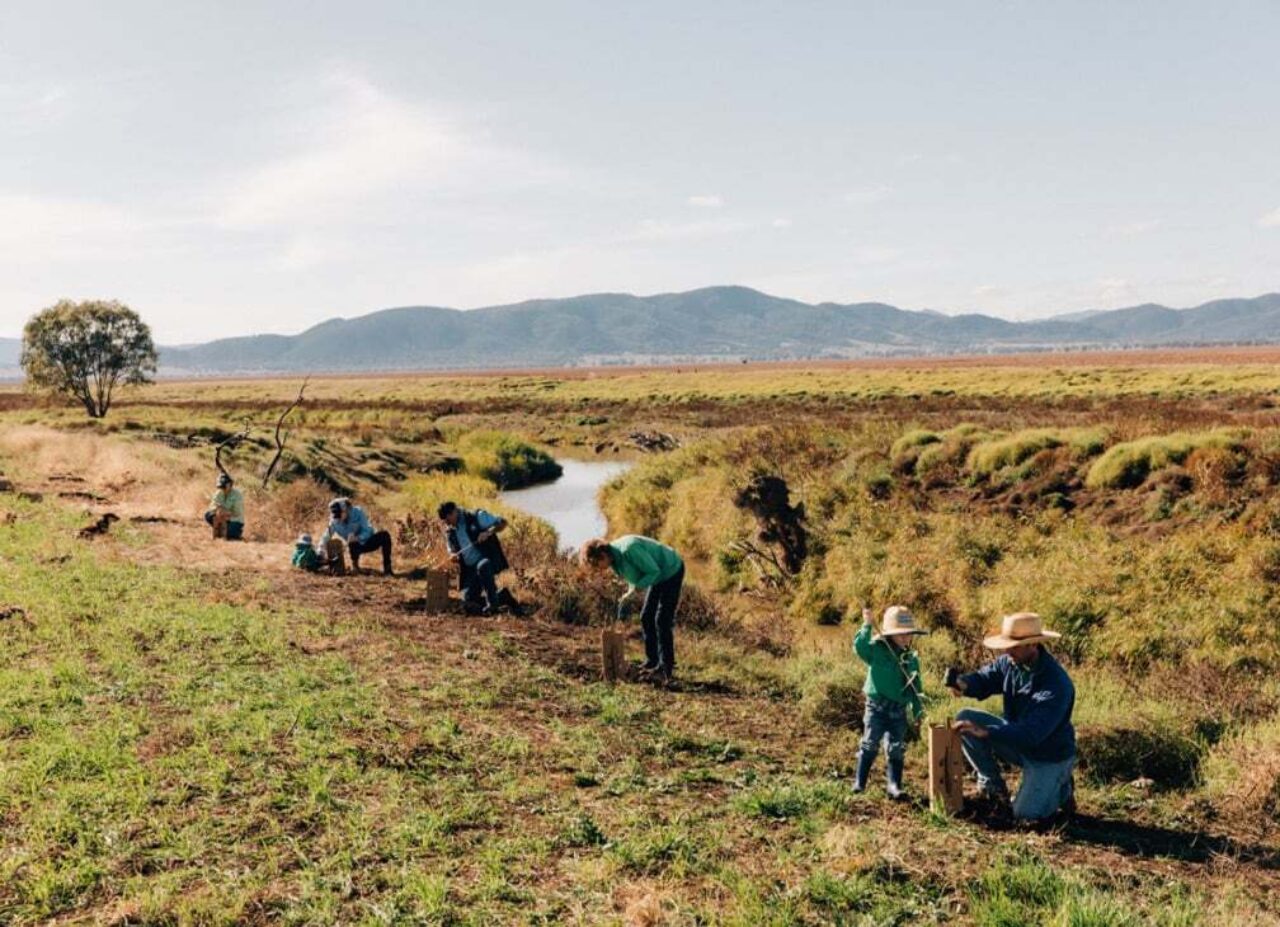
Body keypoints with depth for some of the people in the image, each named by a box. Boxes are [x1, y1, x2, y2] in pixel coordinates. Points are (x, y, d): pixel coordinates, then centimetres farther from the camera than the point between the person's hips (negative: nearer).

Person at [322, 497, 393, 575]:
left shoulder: (358, 512, -20)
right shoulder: (334, 522, -14)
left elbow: (367, 532, -21)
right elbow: (325, 538, -12)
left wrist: (357, 538, -41)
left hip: (369, 541, 0)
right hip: (358, 546, 0)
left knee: (384, 535, -30)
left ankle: (387, 568, -25)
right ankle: (355, 566, -4)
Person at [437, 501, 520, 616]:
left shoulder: (477, 517, -4)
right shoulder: (449, 532, 11)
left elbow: (502, 522, -6)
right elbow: (452, 553, 20)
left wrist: (489, 532, -24)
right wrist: (453, 557, -5)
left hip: (489, 560, -6)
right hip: (470, 570, 6)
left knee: (482, 566, -42)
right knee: (469, 605, -7)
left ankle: (493, 603, -27)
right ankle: (502, 597, 12)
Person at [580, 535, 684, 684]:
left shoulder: (629, 550, -33)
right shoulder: (613, 557, -4)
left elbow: (654, 571, -26)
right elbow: (633, 576, 8)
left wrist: (634, 590, -28)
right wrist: (626, 597, -6)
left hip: (671, 572, -9)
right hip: (659, 576, 9)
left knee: (662, 620, -10)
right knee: (646, 618, 7)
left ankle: (666, 669, -4)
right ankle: (652, 662, 15)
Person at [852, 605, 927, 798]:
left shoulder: (911, 659, 7)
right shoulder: (877, 650, -8)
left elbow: (915, 688, 13)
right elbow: (860, 646, -30)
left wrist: (918, 710, 13)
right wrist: (867, 626, -32)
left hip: (899, 710, 4)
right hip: (877, 706, -4)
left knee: (895, 748, 4)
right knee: (870, 744, -2)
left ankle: (894, 785, 9)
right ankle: (859, 782, 5)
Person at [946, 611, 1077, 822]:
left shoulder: (1056, 685, -33)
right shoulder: (1010, 662, -10)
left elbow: (1031, 733, -38)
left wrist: (984, 732, -44)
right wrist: (964, 683, -30)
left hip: (1049, 756, -6)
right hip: (1017, 736, 6)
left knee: (1026, 814, -17)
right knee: (965, 718, -12)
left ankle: (1060, 787, 16)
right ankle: (993, 785, 4)